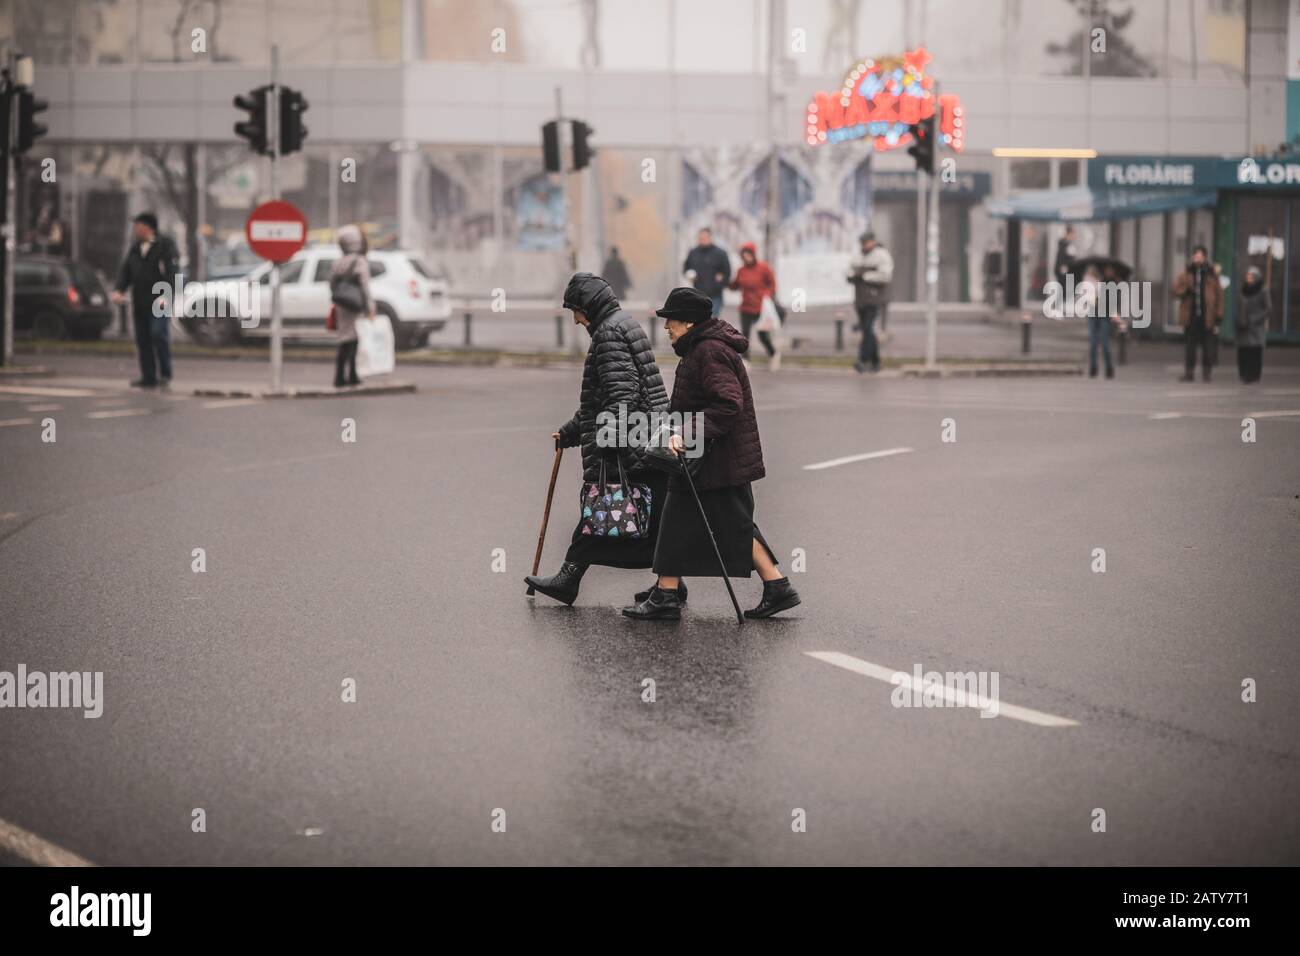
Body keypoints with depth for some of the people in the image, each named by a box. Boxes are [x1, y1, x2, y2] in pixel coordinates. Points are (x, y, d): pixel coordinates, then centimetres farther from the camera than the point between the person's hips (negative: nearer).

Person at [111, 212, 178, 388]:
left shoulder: (165, 245, -2)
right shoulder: (135, 248, 18)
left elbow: (172, 272, -12)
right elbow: (125, 271, 15)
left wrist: (166, 296, -24)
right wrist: (118, 290, -3)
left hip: (159, 301, -7)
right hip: (139, 303, 7)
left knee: (159, 334, -16)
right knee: (142, 339, 4)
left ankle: (165, 374, -6)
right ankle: (149, 377, 9)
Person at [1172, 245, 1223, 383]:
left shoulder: (1212, 275, 4)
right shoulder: (1186, 274, 8)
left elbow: (1219, 295, 3)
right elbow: (1176, 291, 5)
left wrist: (1218, 316, -2)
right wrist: (1185, 291, -16)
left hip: (1207, 318, -1)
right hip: (1191, 317, 1)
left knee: (1208, 347, 0)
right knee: (1190, 347, 3)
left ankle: (1206, 372, 9)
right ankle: (1188, 372, 9)